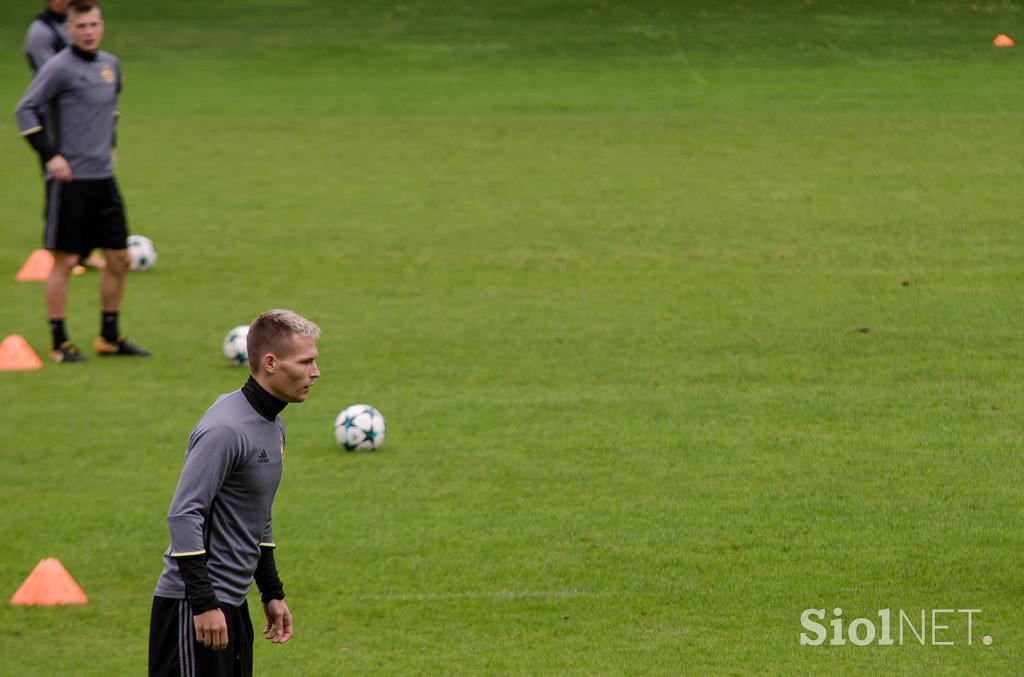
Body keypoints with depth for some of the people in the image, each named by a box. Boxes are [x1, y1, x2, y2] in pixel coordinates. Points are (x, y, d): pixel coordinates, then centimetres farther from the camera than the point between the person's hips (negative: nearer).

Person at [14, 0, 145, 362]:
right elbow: (25, 110, -13)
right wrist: (50, 155, -16)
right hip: (69, 179, -7)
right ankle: (60, 343, 5)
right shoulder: (59, 67, -11)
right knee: (64, 261, -2)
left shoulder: (110, 64, 10)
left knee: (119, 258, 8)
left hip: (104, 179, 7)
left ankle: (109, 338, 21)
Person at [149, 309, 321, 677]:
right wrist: (203, 603, -25)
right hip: (195, 607, -10)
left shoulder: (271, 426, 13)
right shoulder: (225, 429, -18)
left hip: (232, 603, 10)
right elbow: (184, 515, -23)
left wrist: (272, 593, 24)